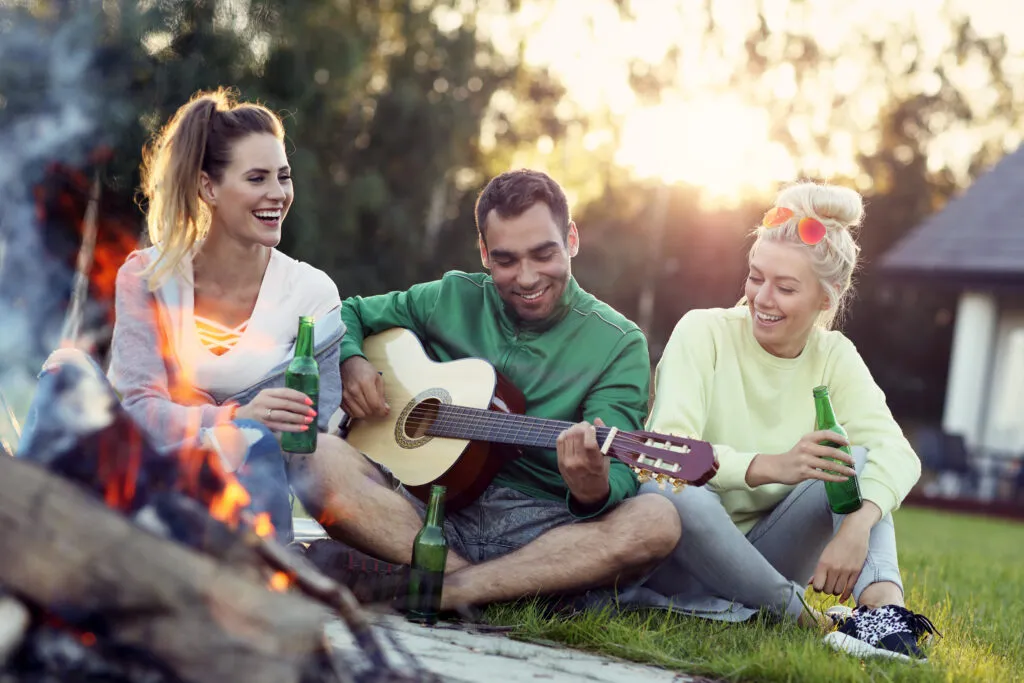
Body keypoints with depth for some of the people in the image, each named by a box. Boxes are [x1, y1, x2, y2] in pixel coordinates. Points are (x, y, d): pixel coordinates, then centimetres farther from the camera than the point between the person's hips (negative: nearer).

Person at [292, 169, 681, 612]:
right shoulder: (453, 300, 10)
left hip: (540, 524, -1)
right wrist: (350, 362, -1)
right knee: (319, 463, -26)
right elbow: (347, 314, 23)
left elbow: (620, 476, -9)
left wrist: (595, 490, -34)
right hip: (428, 508, 1)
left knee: (657, 522, -33)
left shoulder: (618, 344, 1)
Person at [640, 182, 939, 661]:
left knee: (858, 458, -16)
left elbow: (897, 453, -17)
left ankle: (882, 605, -35)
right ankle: (805, 615, -26)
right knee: (676, 495, -35)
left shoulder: (834, 357, 0)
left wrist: (857, 526, -38)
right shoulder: (704, 331, -9)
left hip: (764, 557, 3)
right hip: (682, 562, -3)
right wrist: (768, 467, -41)